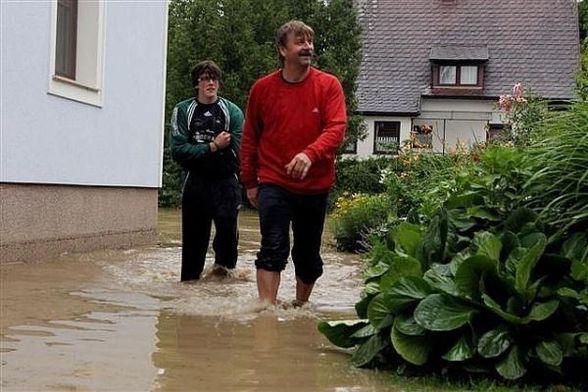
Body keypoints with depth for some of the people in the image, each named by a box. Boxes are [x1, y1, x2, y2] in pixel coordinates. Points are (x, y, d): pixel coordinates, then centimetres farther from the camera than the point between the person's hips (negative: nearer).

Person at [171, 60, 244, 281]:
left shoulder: (232, 112, 5)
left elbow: (237, 152, -4)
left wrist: (197, 151, -4)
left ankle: (224, 263, 0)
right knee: (194, 238, 6)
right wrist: (213, 147, -9)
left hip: (225, 182, -1)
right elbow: (178, 151, -5)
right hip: (195, 182, 1)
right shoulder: (183, 111, 6)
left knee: (227, 222, -24)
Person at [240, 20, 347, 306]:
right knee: (273, 248, -13)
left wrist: (310, 154, -33)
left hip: (315, 185, 1)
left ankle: (300, 306, 34)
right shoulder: (262, 88, 2)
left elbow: (337, 128, -14)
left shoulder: (328, 86, -2)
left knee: (308, 254, 13)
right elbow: (250, 138, 10)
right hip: (274, 183, -1)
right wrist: (249, 182, 11)